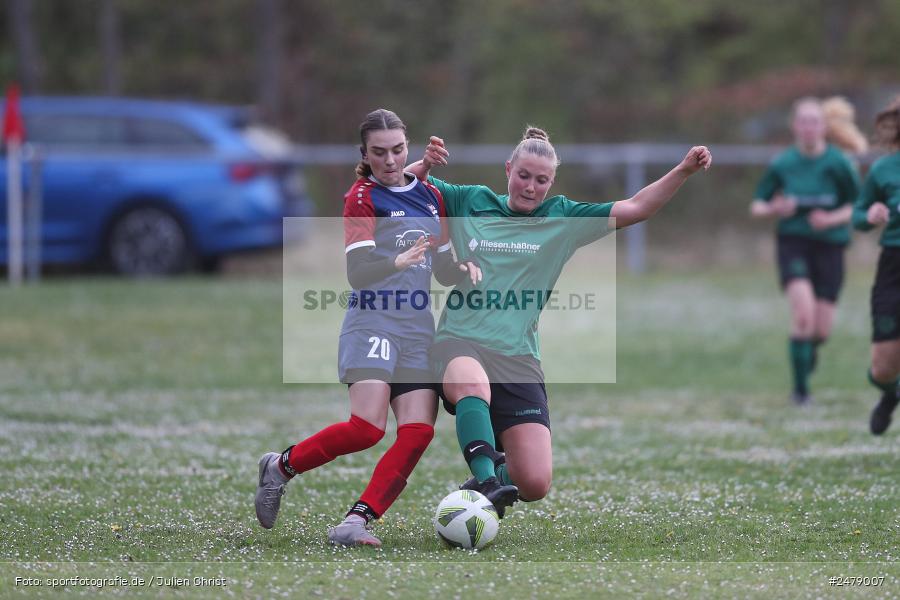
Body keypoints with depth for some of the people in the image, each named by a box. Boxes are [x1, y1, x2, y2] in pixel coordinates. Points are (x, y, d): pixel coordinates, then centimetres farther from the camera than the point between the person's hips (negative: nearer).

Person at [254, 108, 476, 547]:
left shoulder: (431, 197, 16)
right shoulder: (363, 197, -3)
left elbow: (445, 270, 24)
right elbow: (356, 272, -15)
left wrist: (466, 272, 1)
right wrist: (397, 262, -33)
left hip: (418, 330, 6)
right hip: (372, 324, -6)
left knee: (419, 431, -13)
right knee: (367, 428, -21)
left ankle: (355, 522, -15)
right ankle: (281, 467, 2)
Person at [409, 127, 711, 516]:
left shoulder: (562, 219, 11)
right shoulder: (470, 202, 9)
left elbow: (635, 208, 7)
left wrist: (684, 171, -3)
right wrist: (425, 165, -7)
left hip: (518, 359, 2)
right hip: (460, 343, -2)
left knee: (534, 484, -8)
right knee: (474, 386, -42)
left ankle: (494, 478, 24)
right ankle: (486, 477, -47)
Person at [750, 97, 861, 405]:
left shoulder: (838, 163, -4)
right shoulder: (782, 164, 0)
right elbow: (756, 206, 8)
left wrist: (833, 219, -15)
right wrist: (773, 209, -14)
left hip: (829, 245, 1)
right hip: (793, 243, -1)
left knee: (822, 330, 1)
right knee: (803, 315, -22)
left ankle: (810, 349, 39)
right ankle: (800, 386, -11)